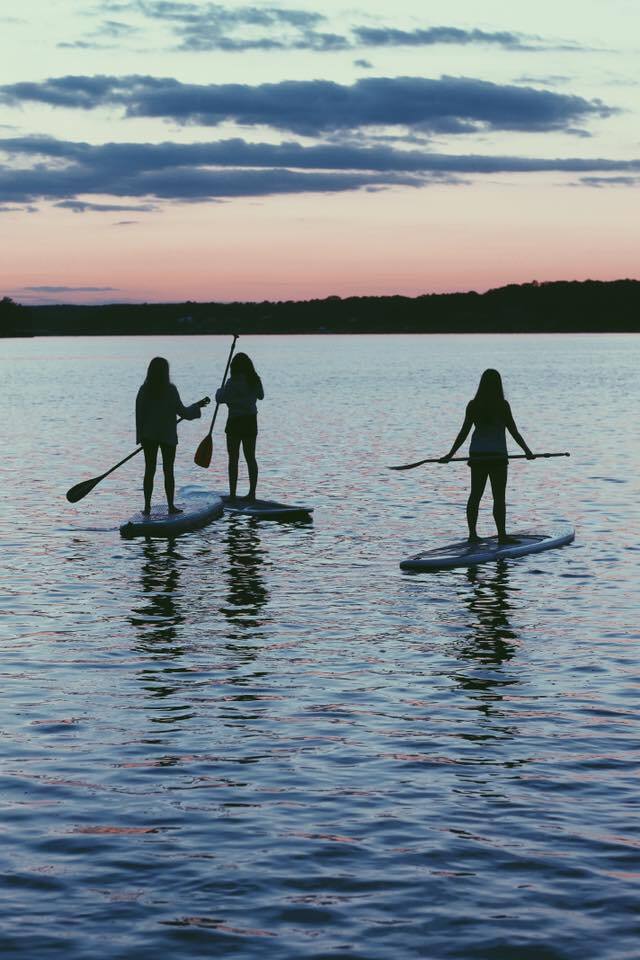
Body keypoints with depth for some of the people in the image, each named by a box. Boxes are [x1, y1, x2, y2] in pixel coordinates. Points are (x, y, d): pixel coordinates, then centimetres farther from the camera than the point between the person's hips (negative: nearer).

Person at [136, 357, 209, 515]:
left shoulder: (144, 390, -2)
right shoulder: (170, 390, -11)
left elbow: (139, 414, 1)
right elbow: (182, 412, -7)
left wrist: (140, 436, 8)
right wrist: (198, 406, 9)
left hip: (148, 436, 2)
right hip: (168, 435, -2)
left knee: (149, 470, 7)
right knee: (168, 471, 6)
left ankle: (147, 506, 4)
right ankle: (171, 506, 8)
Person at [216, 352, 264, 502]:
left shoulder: (233, 382, -15)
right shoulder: (255, 380, 4)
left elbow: (220, 398, -16)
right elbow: (261, 396, 21)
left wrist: (219, 391, 6)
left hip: (235, 422, -5)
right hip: (251, 422, 5)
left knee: (233, 459, 1)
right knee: (251, 458, 10)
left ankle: (232, 494, 1)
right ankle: (252, 494, 9)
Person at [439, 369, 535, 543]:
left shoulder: (473, 405, 0)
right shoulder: (502, 405, -9)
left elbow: (464, 433, 0)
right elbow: (513, 431, -7)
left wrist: (451, 454, 6)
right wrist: (527, 451, 1)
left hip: (477, 455, 4)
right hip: (497, 456, -4)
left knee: (475, 495, 10)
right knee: (499, 497, -1)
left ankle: (472, 534, 12)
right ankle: (502, 535, -2)